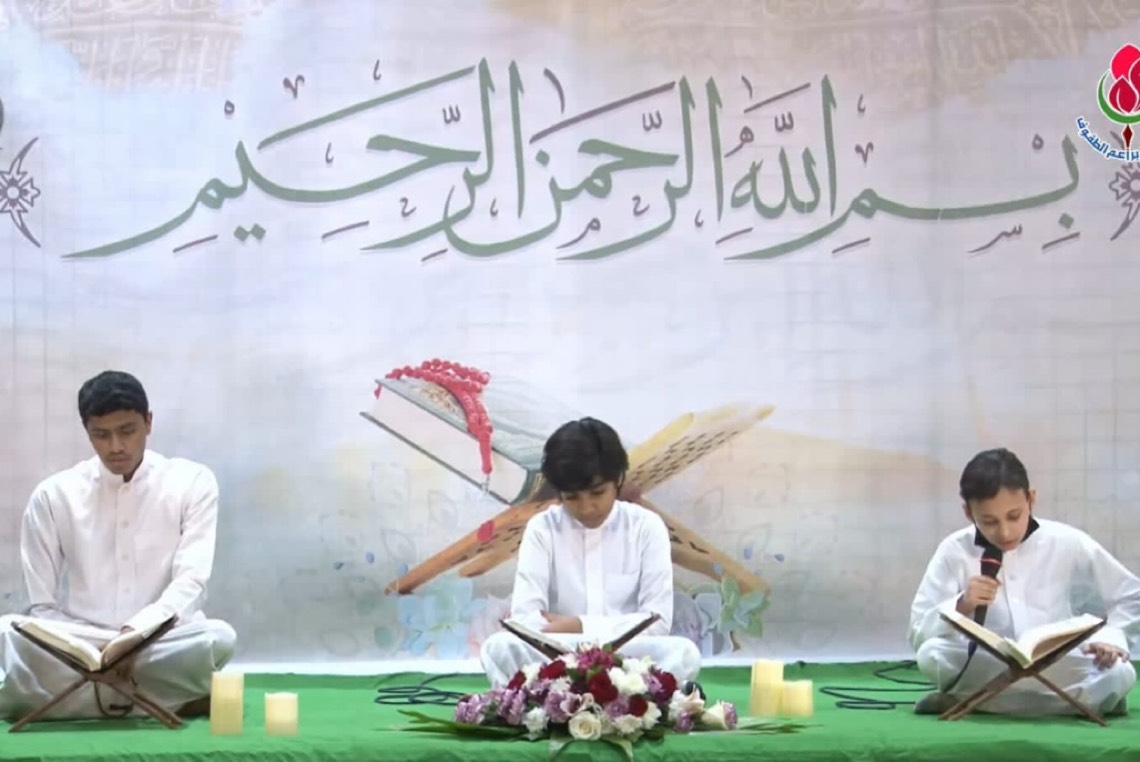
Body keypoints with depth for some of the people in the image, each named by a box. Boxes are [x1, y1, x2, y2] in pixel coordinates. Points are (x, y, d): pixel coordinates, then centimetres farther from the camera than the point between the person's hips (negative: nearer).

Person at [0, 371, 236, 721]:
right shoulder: (53, 495, 2)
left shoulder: (192, 482, 0)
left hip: (163, 646, 0)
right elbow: (41, 607, 1)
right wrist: (98, 648, -18)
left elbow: (190, 583, -11)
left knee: (218, 637, -35)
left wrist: (138, 632, -30)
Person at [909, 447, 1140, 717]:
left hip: (1059, 672, 1)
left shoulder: (1068, 543, -5)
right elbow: (918, 634, -6)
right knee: (931, 655, -31)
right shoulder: (954, 552, -6)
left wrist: (1111, 637, -13)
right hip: (985, 671, -1)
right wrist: (960, 606, -24)